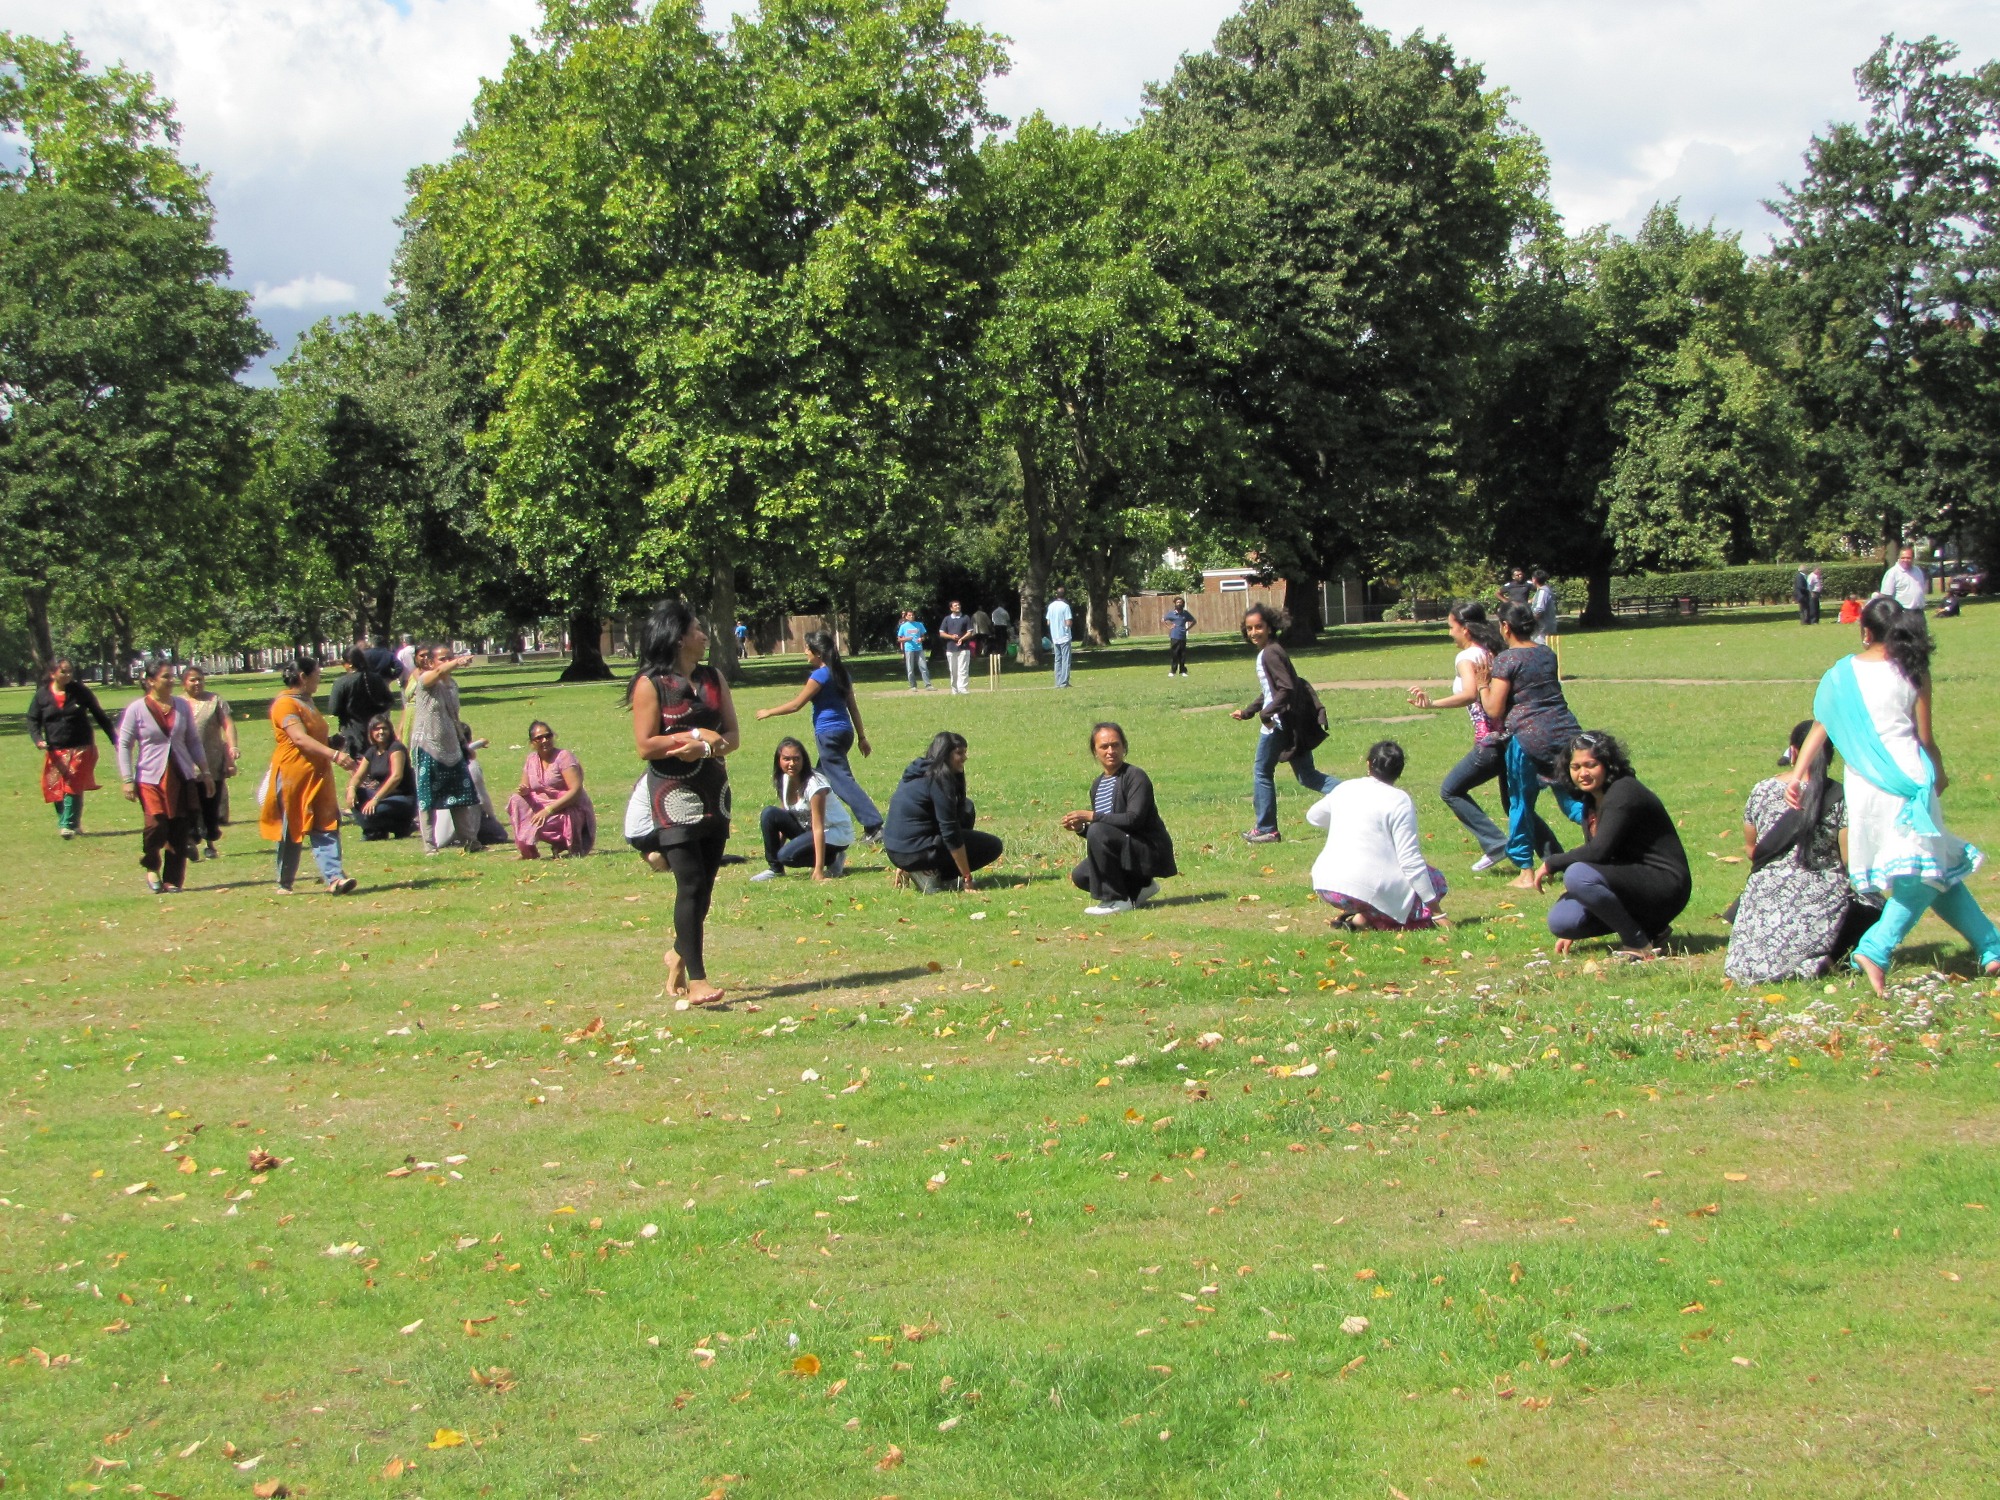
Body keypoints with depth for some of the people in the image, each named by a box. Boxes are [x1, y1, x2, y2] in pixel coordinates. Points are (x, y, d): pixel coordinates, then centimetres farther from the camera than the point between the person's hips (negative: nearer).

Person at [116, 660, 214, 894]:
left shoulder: (181, 706, 8)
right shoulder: (137, 709, -3)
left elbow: (193, 741, 16)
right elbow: (124, 745, -1)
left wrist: (205, 771, 14)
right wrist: (127, 780, -6)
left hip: (182, 778, 4)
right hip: (151, 778, -4)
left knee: (180, 831, 0)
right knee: (156, 826, -16)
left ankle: (173, 880, 11)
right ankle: (152, 868, 13)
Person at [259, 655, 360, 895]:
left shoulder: (307, 702, 20)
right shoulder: (285, 703, -11)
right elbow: (300, 738, -24)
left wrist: (335, 746, 14)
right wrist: (333, 754, -33)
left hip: (317, 776, 8)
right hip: (293, 775, -8)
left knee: (326, 826, -6)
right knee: (291, 831, 1)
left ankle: (334, 877, -16)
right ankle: (284, 883, 13)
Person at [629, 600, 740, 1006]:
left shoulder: (713, 678, 11)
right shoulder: (651, 684, -6)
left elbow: (733, 735, 7)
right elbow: (645, 746, -10)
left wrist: (707, 747, -13)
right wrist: (694, 735, -12)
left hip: (713, 789, 6)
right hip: (674, 792, -6)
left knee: (703, 886, 9)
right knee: (691, 885, -12)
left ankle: (680, 956, 32)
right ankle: (696, 981, -12)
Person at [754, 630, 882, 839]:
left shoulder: (820, 675, -11)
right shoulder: (841, 673, 12)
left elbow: (796, 705, -8)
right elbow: (853, 706, 14)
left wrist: (769, 712, 5)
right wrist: (861, 737, 18)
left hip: (829, 733, -9)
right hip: (845, 731, 9)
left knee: (842, 780, -11)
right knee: (823, 778, 20)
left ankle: (874, 825, -21)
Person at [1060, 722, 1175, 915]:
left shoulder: (1135, 777, -15)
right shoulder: (1097, 785, 11)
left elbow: (1134, 819, -27)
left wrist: (1091, 816, -25)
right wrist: (1080, 828, -9)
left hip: (1151, 851, -9)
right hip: (1127, 852, 9)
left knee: (1098, 831, -28)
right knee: (1080, 876, -2)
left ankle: (1116, 900, -19)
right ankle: (1139, 888, 13)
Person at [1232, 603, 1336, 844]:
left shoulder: (1270, 653, -16)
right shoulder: (1267, 652, 15)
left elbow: (1287, 688, -25)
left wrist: (1266, 713, -25)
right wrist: (1247, 711, 29)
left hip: (1279, 725, -10)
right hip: (1295, 724, 10)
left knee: (1262, 772, 6)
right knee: (1307, 776, 10)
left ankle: (1267, 829, 14)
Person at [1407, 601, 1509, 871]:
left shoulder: (1467, 657, -10)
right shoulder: (1495, 652, 14)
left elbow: (1469, 694, -28)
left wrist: (1432, 703, -31)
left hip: (1490, 741, -8)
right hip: (1511, 736, 8)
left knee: (1451, 791, 7)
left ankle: (1494, 844, 0)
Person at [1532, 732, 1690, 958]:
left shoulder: (1623, 793, -16)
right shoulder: (1591, 800, 12)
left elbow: (1598, 851, -25)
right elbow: (1594, 855, 15)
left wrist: (1551, 863, -11)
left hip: (1665, 885, -9)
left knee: (1577, 875, -30)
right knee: (1560, 920, -9)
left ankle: (1639, 944, -16)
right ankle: (1646, 928, 8)